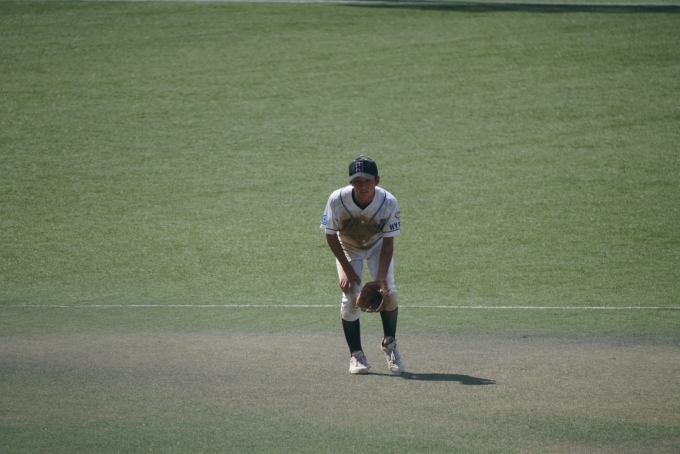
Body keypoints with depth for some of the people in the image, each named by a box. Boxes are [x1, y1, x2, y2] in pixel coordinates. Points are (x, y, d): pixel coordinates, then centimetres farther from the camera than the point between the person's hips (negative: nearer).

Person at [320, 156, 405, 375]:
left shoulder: (388, 203, -31)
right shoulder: (337, 200, -33)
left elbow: (388, 242, -21)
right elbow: (331, 236, -18)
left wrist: (381, 277, -31)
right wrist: (347, 270, -21)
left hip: (377, 246, 0)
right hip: (347, 247, 0)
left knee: (388, 292, -16)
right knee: (351, 297, -14)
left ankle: (389, 344, 7)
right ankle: (356, 355, 1)